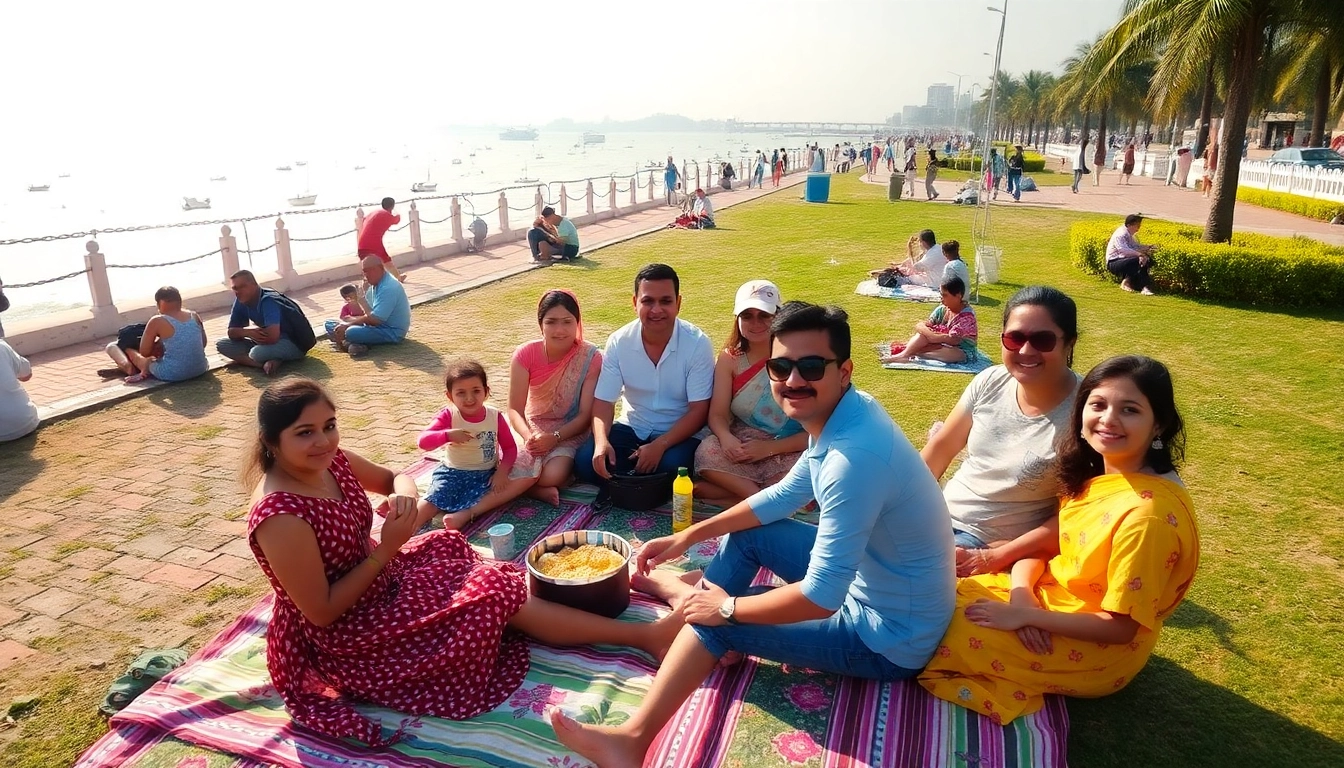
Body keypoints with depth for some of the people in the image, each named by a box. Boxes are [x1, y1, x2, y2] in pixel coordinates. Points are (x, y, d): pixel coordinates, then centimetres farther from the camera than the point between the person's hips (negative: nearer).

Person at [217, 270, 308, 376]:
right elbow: (231, 332, 5)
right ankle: (270, 362, -16)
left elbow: (272, 337, -37)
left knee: (258, 352, -38)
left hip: (293, 344, -10)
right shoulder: (241, 301, -1)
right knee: (221, 344, -2)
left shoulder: (268, 301, -25)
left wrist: (252, 329, -14)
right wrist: (247, 331, -19)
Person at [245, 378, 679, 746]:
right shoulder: (281, 516, -30)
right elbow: (322, 612, -25)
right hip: (342, 633, -8)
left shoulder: (330, 460, -9)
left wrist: (403, 493, -16)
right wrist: (386, 550, -23)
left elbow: (393, 478, 8)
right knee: (495, 596, -10)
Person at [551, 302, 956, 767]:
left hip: (889, 641, -8)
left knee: (717, 619, -7)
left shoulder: (854, 456, -35)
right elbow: (785, 495, 9)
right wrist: (689, 536, 8)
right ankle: (691, 595, 39)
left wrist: (727, 608, -16)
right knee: (746, 533, 13)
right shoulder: (842, 413, -5)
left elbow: (821, 598, -32)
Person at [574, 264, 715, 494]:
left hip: (679, 434, -2)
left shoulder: (697, 344, -17)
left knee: (672, 466, -33)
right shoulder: (619, 342, -9)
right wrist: (601, 440, -28)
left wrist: (660, 445, -29)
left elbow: (698, 411, -16)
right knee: (586, 461, -21)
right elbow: (603, 402, -7)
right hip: (632, 428, 2)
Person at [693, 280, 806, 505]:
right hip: (741, 446, 3)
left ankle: (732, 488, -17)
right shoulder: (730, 358, 0)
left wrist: (769, 448, -24)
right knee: (706, 453, -29)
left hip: (788, 451, -2)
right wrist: (726, 437, -28)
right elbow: (717, 414, -5)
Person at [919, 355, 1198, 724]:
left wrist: (1026, 616, -20)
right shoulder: (1093, 475, -4)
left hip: (1095, 649, -8)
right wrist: (1021, 595, -16)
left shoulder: (1148, 513, -29)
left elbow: (1120, 626, -25)